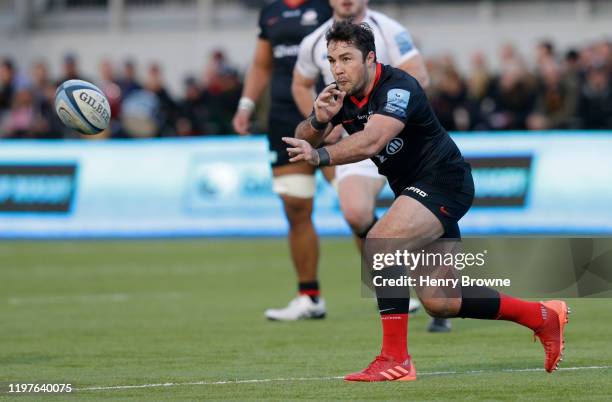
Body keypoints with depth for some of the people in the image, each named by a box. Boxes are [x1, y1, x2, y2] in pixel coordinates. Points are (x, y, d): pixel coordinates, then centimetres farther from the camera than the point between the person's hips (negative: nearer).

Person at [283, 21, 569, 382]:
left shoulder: (398, 88, -24)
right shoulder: (342, 95, 1)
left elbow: (371, 142, -40)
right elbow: (302, 141, 0)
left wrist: (320, 156, -52)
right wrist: (319, 120, -21)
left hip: (443, 180, -9)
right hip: (417, 190, 9)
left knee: (381, 242, -31)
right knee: (439, 303, 9)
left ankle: (396, 359, -25)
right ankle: (542, 316, 27)